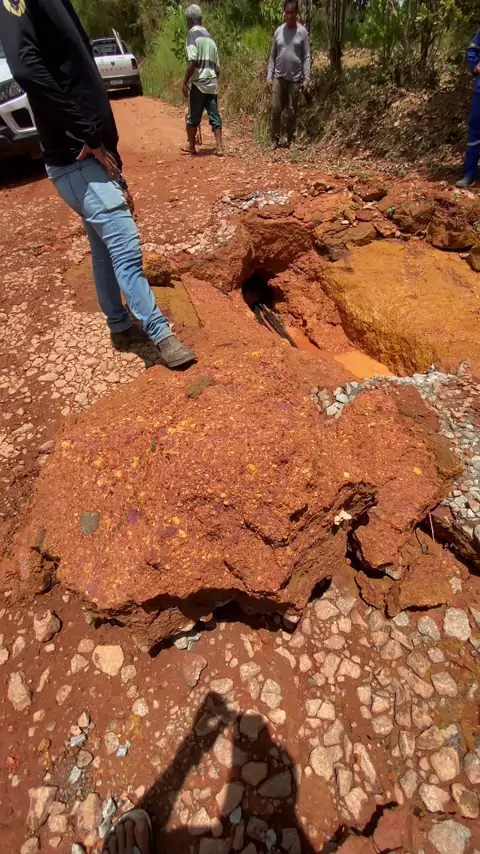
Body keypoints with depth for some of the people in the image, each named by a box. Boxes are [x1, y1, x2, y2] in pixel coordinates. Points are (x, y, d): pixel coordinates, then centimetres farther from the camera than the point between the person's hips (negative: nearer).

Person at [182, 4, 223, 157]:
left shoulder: (192, 34, -4)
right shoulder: (209, 37, 18)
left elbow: (192, 61, -18)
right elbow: (217, 66, 18)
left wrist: (185, 82, -14)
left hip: (198, 83, -6)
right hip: (212, 83, 6)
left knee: (193, 117, 5)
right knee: (214, 116, 3)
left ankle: (191, 147, 12)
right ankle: (219, 147, -6)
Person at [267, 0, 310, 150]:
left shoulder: (302, 32, 0)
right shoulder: (278, 31, 7)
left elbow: (306, 57, -1)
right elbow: (273, 55, 10)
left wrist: (306, 78, -9)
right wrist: (269, 75, 3)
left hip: (295, 78, -2)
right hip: (279, 77, 2)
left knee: (292, 111, 1)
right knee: (276, 109, -5)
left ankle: (291, 140, 10)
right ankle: (275, 139, 4)